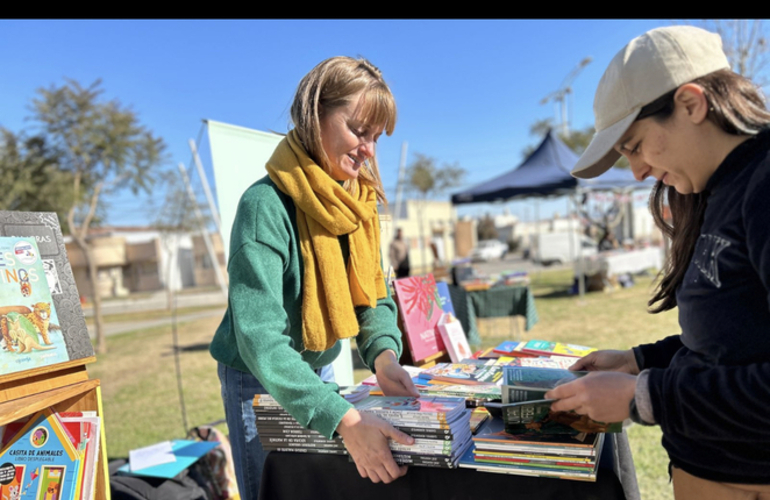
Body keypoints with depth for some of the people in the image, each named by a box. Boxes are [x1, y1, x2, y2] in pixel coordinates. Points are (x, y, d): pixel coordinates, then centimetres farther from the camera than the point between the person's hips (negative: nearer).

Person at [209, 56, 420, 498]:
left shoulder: (359, 201, -6)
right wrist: (344, 420, -41)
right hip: (262, 384, -6)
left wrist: (384, 354, -23)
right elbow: (260, 338, -33)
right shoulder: (267, 205, -28)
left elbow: (376, 295, -2)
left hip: (319, 374, 6)